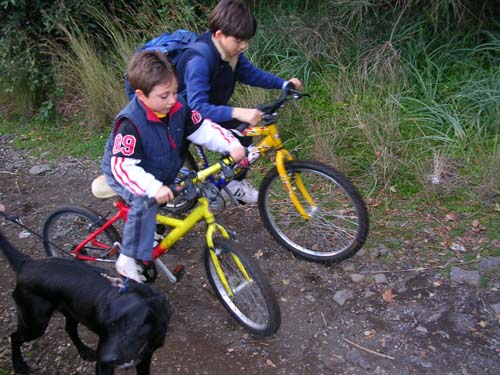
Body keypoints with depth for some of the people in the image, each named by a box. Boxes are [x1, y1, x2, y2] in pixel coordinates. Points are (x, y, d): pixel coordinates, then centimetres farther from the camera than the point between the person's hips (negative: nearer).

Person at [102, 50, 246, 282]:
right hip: (121, 174, -7)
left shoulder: (177, 109, -15)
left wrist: (231, 144, -28)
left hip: (162, 172, 7)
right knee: (145, 202, -32)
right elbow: (123, 166, -38)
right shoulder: (130, 123, -34)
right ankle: (128, 260, -17)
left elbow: (203, 129, -12)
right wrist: (154, 188, -51)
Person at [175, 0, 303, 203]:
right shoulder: (199, 59, -34)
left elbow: (251, 73, 6)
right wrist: (238, 112, -53)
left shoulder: (231, 50, -10)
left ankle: (234, 182, 11)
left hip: (211, 109, 8)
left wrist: (284, 83, -7)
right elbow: (197, 108, -42)